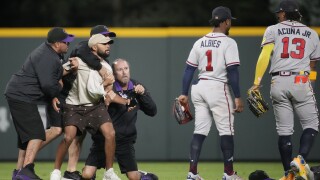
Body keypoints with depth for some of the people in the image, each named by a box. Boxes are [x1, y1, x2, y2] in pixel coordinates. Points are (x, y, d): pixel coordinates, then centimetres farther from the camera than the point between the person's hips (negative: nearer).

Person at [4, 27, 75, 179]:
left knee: (26, 135, 18)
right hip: (22, 97, -11)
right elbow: (48, 85, -27)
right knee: (37, 134, -17)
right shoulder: (47, 58, -21)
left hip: (17, 96, 11)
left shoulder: (47, 51, 12)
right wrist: (59, 88, -7)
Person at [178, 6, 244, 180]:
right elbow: (232, 71, -13)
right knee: (226, 131, 3)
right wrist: (238, 97, -11)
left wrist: (184, 94, 12)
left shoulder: (199, 42, 10)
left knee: (200, 131, 7)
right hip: (218, 89, -6)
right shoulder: (228, 43, -7)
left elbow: (189, 69, 9)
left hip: (200, 88, 6)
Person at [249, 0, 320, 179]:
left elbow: (264, 57, -5)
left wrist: (256, 82, -8)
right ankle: (301, 159, -18)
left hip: (278, 83, 1)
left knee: (284, 130, 5)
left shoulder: (273, 30, 9)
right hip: (301, 82, -1)